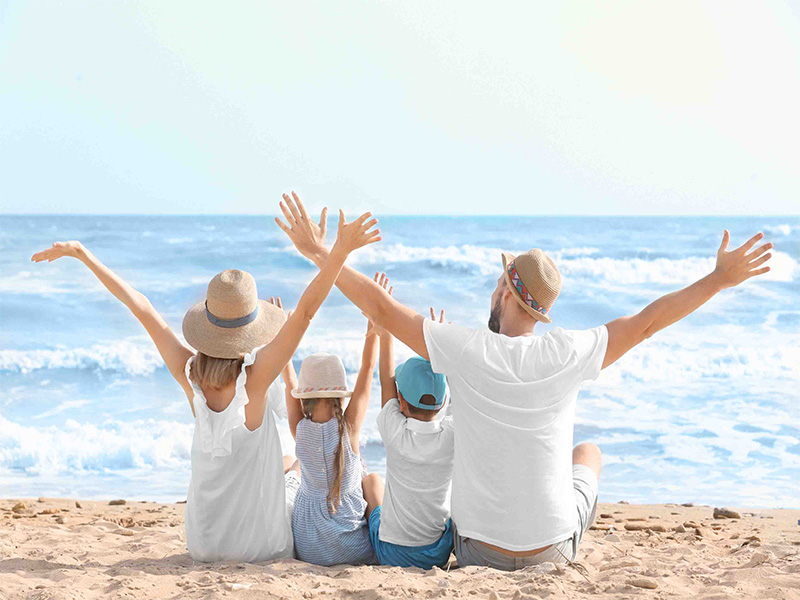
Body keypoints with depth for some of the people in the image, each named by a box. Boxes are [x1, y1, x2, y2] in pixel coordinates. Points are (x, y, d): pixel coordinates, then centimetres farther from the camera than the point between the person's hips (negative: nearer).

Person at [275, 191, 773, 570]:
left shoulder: (465, 351, -17)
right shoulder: (569, 355, -16)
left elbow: (381, 308, -11)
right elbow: (646, 322, -5)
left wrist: (321, 254, 0)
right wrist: (721, 277, 5)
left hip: (478, 550, 0)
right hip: (553, 548, 0)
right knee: (589, 452, 31)